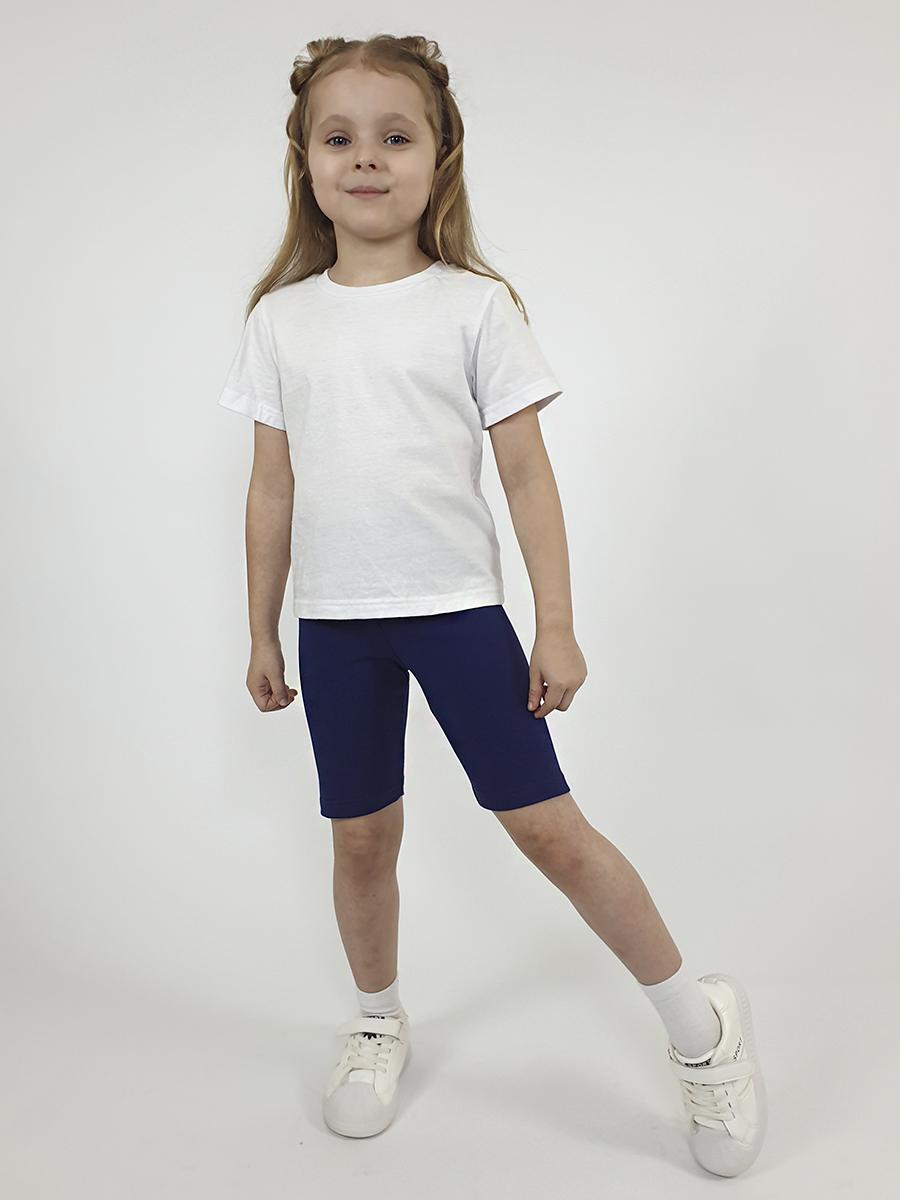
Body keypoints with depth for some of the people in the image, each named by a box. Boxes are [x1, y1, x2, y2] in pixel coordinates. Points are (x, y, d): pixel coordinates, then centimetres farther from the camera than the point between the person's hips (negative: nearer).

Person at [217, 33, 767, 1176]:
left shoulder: (476, 307, -1)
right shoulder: (282, 321, 6)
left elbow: (527, 475, -2)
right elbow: (273, 489, 9)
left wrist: (557, 624, -6)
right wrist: (262, 633, 11)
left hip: (456, 608, -3)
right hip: (333, 622, 3)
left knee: (545, 823, -2)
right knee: (361, 835, 12)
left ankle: (699, 1020, 18)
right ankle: (378, 1019, 37)